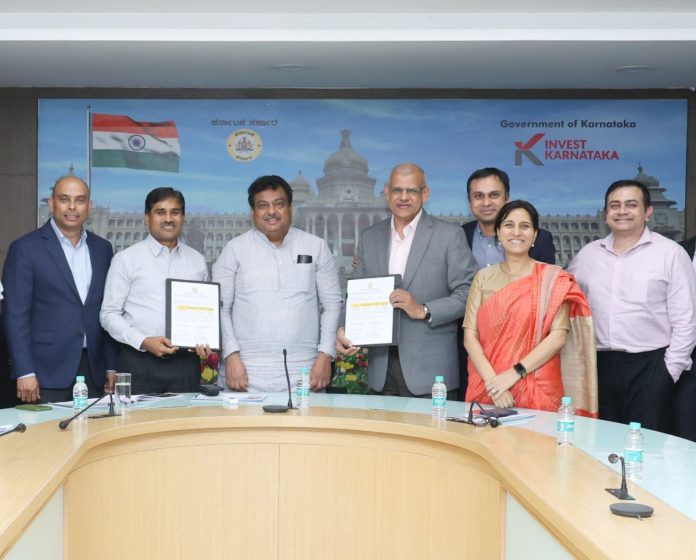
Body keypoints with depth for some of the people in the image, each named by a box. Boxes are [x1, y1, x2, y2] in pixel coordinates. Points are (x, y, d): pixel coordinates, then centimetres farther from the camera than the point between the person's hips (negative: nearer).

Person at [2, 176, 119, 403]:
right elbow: (15, 314, -7)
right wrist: (24, 372, -12)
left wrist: (111, 366, 8)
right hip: (47, 372, -4)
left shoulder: (102, 248, 11)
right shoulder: (25, 248, -3)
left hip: (93, 369, 4)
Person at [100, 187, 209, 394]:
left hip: (185, 363, 3)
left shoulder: (197, 261, 12)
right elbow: (109, 314, -1)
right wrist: (144, 341, -13)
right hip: (139, 363, -3)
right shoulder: (126, 259, 2)